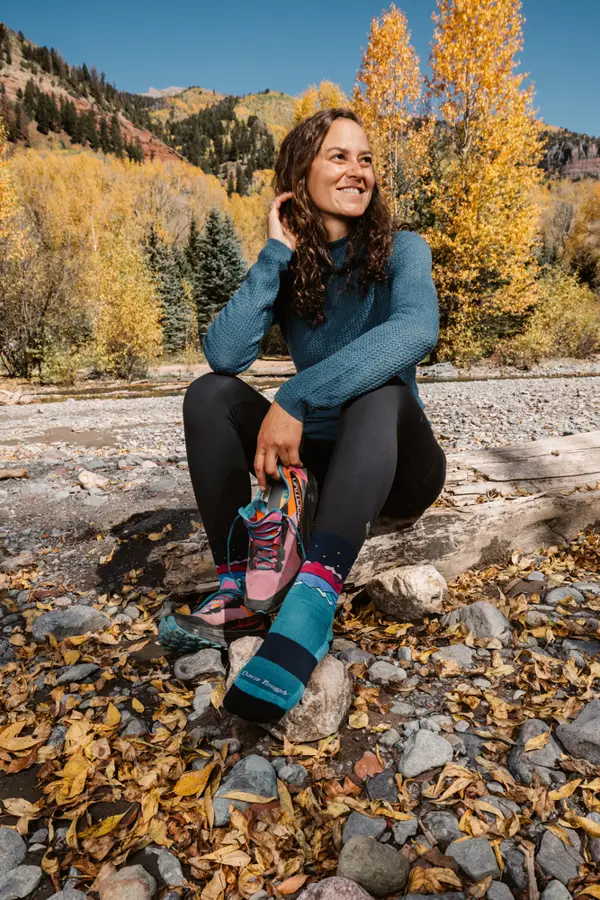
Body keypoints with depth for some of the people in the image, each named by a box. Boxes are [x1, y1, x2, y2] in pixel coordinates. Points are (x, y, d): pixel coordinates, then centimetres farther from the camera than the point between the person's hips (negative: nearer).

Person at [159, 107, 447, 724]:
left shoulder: (399, 250, -7)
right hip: (316, 461, 3)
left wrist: (294, 400, -40)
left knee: (383, 393, -34)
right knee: (209, 394, -14)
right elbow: (224, 353, -17)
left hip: (397, 464, -3)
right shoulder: (287, 269, 1)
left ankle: (311, 605, -45)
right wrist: (277, 253, -16)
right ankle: (239, 591, -21)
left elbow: (417, 330, -32)